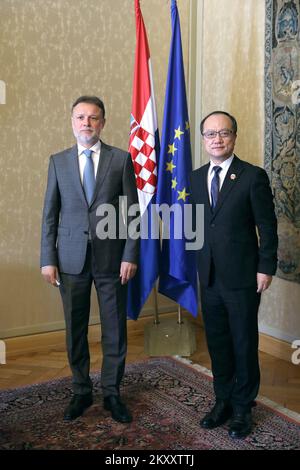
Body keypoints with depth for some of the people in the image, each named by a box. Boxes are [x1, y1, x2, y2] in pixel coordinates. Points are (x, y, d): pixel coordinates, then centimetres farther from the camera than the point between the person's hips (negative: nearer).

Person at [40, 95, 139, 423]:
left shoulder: (122, 159, 1)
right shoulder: (58, 161, 6)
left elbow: (132, 211, 0)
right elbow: (50, 214, 5)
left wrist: (130, 256, -6)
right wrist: (47, 259, 0)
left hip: (111, 258, -1)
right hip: (71, 259, 2)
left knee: (115, 329, 7)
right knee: (75, 330, 10)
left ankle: (112, 393, 24)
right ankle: (81, 392, 28)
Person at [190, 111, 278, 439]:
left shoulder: (253, 176, -8)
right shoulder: (196, 177, 8)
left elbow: (267, 227, -7)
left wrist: (266, 268, -10)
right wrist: (201, 262, 8)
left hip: (242, 277, -5)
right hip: (209, 276, 5)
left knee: (244, 344, 8)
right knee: (217, 342, 14)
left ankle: (242, 408, 25)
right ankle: (223, 401, 30)